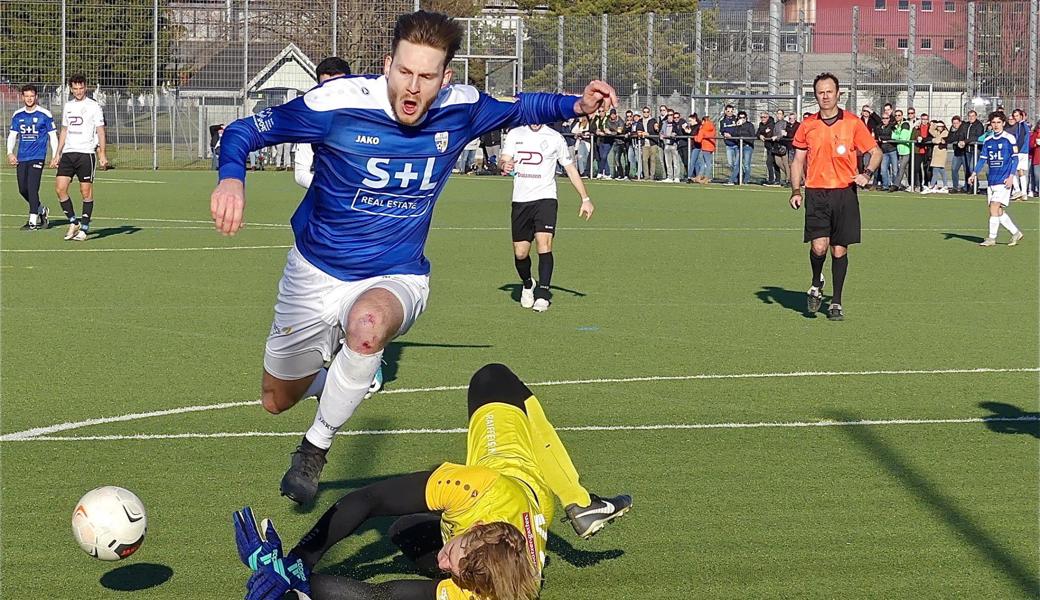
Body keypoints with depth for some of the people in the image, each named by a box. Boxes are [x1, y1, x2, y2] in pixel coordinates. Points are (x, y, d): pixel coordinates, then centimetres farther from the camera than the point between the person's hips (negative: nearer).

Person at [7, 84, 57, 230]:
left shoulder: (45, 114, -2)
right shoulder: (17, 115, 9)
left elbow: (52, 136, 2)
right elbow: (12, 135, 13)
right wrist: (10, 153, -1)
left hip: (37, 157, -5)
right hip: (21, 157, 5)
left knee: (32, 188, -13)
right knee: (22, 189, 5)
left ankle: (33, 221, -7)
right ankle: (42, 210, 28)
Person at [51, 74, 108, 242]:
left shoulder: (94, 106, 0)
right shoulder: (68, 106, 16)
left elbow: (100, 131, -3)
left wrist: (102, 154, -13)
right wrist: (57, 154, 17)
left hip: (86, 153, -5)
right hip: (68, 153, 5)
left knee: (86, 191, -3)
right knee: (60, 188, -6)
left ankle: (84, 229, 3)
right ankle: (73, 223, 7)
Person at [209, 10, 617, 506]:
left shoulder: (459, 110, -13)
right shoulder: (338, 103, -23)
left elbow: (518, 109, 9)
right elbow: (244, 131, -17)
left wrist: (576, 105, -9)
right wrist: (231, 178, -39)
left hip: (395, 278, 0)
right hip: (315, 272, 1)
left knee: (368, 323, -39)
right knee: (277, 401, 13)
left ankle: (316, 447, -15)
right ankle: (344, 367, 50)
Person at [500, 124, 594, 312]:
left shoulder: (555, 138, 5)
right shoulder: (514, 135, 9)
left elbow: (570, 169, 10)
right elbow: (505, 160, 1)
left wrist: (585, 199, 7)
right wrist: (505, 166, -25)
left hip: (545, 198, -2)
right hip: (520, 201, 2)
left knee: (544, 242, -20)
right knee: (520, 253, 1)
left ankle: (542, 295, -15)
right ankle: (528, 285, 31)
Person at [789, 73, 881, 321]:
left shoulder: (853, 123, 1)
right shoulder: (807, 125, 7)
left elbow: (876, 152, 7)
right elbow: (798, 161, 14)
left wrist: (867, 173, -11)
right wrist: (796, 191, 3)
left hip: (845, 193, 0)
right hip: (816, 194, 0)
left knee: (840, 249, 2)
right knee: (819, 246, -14)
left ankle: (836, 302, 15)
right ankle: (816, 285, 16)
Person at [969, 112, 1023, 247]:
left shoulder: (1009, 138, -4)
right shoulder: (987, 140, 11)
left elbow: (1015, 158, -5)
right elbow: (982, 158, 15)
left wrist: (1011, 176, -13)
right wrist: (974, 174, 4)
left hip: (1004, 180, -6)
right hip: (991, 180, 6)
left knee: (994, 208, -13)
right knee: (998, 211, 6)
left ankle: (992, 238, -7)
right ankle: (1016, 233, 21)